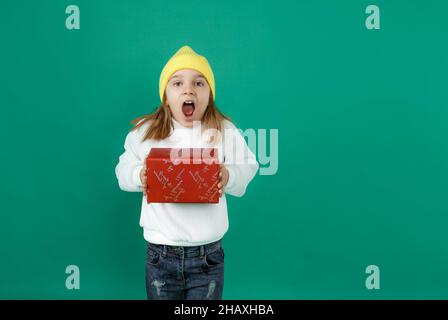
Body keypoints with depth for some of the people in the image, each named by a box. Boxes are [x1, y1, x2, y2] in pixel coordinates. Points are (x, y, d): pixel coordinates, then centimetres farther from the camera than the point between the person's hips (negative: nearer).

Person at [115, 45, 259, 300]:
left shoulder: (224, 131, -5)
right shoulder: (144, 131, -2)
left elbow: (248, 168, -4)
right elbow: (124, 170, 3)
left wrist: (228, 176, -24)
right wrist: (139, 176, -18)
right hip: (160, 253, 1)